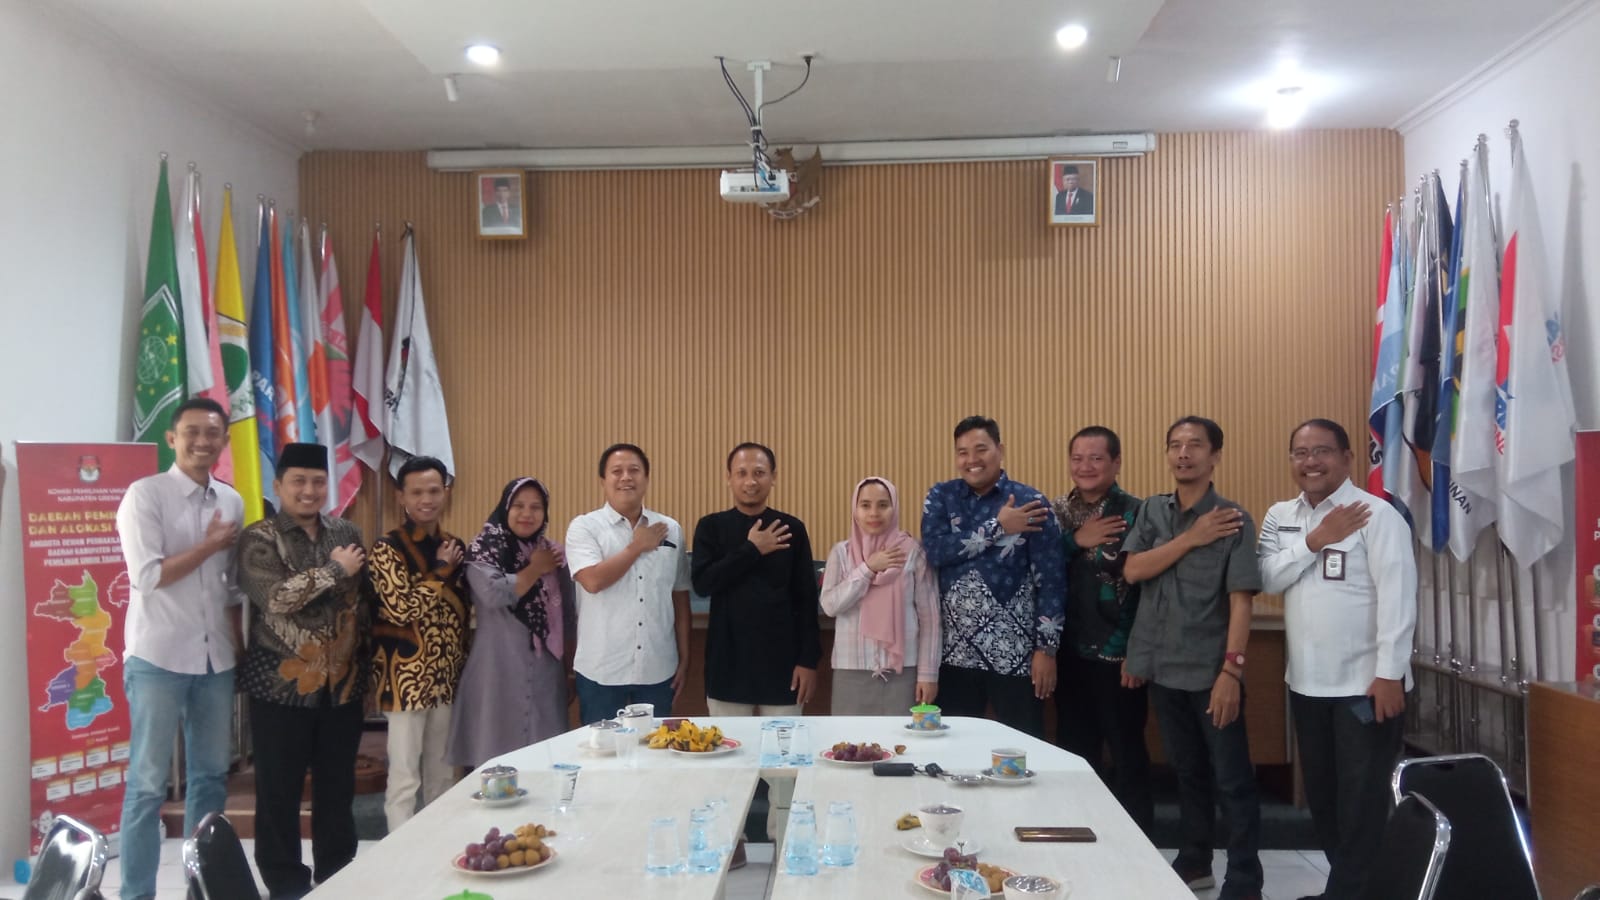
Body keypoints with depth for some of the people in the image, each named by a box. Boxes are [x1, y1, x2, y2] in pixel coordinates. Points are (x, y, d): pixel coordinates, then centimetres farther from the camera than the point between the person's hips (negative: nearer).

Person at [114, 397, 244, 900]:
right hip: (158, 658, -5)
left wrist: (238, 646, 11)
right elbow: (148, 577, -16)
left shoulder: (231, 502, 9)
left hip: (215, 659, 5)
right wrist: (211, 544, -8)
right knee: (148, 782, 3)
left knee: (211, 775, 13)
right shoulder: (144, 495, -8)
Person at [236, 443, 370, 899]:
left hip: (342, 682, 4)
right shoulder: (260, 537, -5)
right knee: (279, 792, 5)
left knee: (338, 788, 13)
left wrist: (361, 649, 5)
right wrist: (335, 569, -14)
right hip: (283, 684, -4)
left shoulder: (347, 532, 9)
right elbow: (275, 597, -20)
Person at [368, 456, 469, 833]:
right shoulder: (387, 548, -9)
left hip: (448, 676, 6)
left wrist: (465, 665, 11)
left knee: (442, 774, 15)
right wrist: (440, 571, -13)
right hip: (406, 679, -6)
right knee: (405, 777, -2)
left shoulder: (454, 546, 9)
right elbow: (400, 608, -20)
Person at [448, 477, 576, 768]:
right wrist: (535, 569, -7)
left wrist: (570, 666, 13)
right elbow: (493, 593, -20)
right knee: (494, 753, -3)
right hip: (499, 670, -3)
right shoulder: (484, 549, -2)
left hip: (545, 672, 4)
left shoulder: (554, 553, 10)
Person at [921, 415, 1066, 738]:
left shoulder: (1030, 503, -4)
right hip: (955, 651, 3)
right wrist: (997, 527, -15)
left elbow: (1050, 578, -5)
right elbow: (935, 551, -12)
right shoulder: (940, 497, 5)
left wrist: (1046, 647, -9)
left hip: (1014, 654, -2)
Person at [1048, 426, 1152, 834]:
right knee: (1073, 749, 15)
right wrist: (1075, 540, -14)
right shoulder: (1057, 510, 8)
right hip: (1070, 650, 5)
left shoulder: (1135, 512, -8)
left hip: (1118, 651, -5)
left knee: (1126, 751, 4)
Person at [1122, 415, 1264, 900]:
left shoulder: (1233, 519, -8)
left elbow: (1240, 600, -13)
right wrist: (1191, 538, -12)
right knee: (1187, 771, 18)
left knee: (1232, 780, 3)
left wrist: (1231, 670, -18)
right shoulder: (1151, 511, 7)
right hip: (1163, 667, 5)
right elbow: (1132, 570, -6)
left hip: (1210, 671, -4)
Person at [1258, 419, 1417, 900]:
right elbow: (1268, 578, -4)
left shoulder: (1377, 514, -11)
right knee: (1321, 791, 17)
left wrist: (1389, 673, -18)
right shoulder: (1279, 516, 7)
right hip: (1306, 680, 6)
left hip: (1365, 682, -6)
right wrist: (1315, 540, -16)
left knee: (1362, 797, 2)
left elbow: (1397, 596, -15)